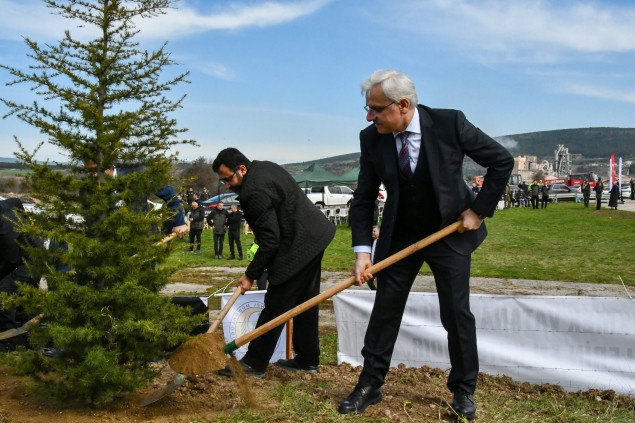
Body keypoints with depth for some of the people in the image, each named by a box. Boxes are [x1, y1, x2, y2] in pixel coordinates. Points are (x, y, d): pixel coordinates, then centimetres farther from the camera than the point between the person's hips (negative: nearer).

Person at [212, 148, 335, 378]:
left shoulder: (255, 193, -23)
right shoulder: (264, 167, 9)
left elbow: (269, 241, -22)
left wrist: (250, 275, -14)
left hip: (298, 248, -11)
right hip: (314, 237, 11)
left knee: (275, 306, -5)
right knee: (304, 303, 17)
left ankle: (254, 363, 2)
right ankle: (307, 359, 26)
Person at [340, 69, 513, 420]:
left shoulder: (449, 123, -20)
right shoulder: (371, 138, -12)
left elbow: (501, 161, -10)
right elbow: (364, 199, -6)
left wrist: (479, 210, -12)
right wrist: (362, 250, -16)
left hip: (451, 232, -2)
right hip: (399, 236, 3)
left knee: (456, 314, 2)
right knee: (384, 311, 6)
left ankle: (464, 390, 21)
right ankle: (369, 386, 20)